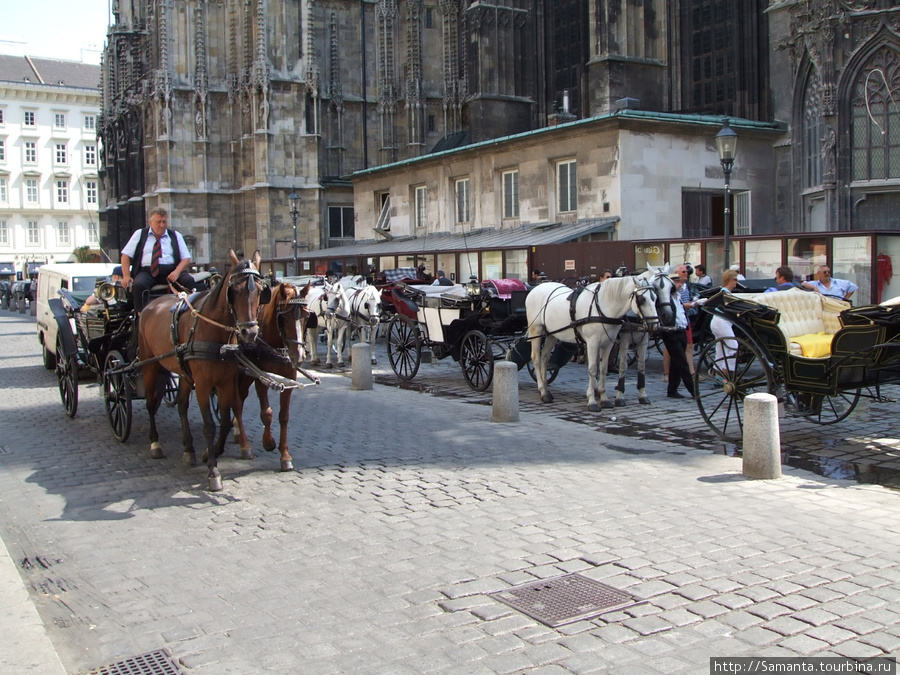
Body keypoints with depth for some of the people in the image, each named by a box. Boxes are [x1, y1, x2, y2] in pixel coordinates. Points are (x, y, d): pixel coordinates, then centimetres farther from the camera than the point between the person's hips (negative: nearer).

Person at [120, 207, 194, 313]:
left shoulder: (176, 236, 17)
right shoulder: (140, 234, 17)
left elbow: (186, 259, 9)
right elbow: (126, 256, 12)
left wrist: (177, 272, -12)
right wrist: (126, 276, -4)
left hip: (170, 271, 1)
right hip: (147, 271, 0)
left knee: (189, 280, -30)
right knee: (138, 284, -34)